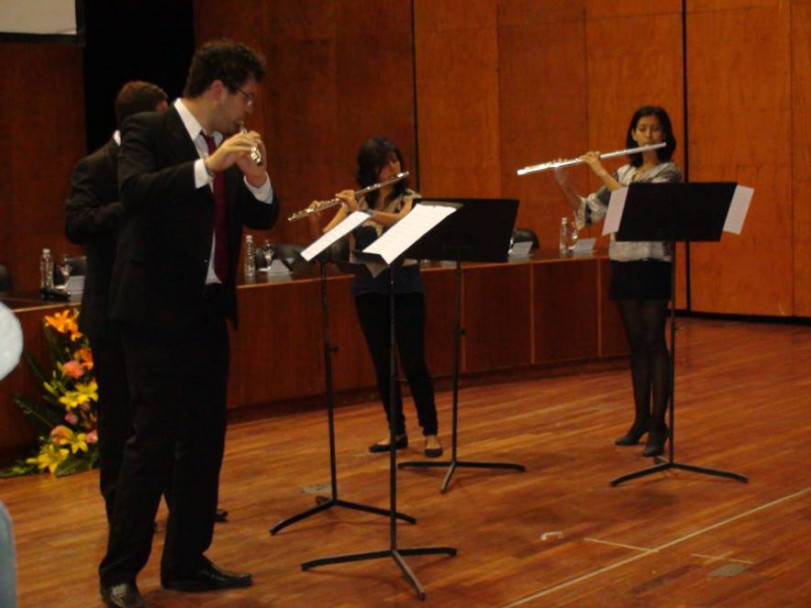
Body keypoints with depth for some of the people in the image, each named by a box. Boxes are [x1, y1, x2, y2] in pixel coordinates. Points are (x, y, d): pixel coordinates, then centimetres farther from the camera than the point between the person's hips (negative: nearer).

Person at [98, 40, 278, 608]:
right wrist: (209, 165, -31)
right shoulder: (147, 130, -8)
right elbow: (134, 192, -26)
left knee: (205, 440, 10)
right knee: (154, 440, -7)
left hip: (210, 309, 7)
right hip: (157, 310, -7)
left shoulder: (229, 142, 12)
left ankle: (187, 562, 20)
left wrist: (255, 176, -8)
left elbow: (264, 217, 11)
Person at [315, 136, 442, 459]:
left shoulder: (410, 198, -1)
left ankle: (431, 432, 2)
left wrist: (362, 211, -30)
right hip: (368, 290, 3)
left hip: (405, 287, -3)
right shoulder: (354, 202, 5)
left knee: (413, 362, -7)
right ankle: (397, 432, 17)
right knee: (382, 364, 6)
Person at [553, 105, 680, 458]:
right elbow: (588, 212, 11)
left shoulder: (669, 173, -5)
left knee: (653, 342, -7)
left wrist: (602, 172, -16)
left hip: (653, 264, -6)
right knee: (635, 343, 10)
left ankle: (658, 425, -4)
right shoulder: (623, 173, 13)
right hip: (622, 264, 6)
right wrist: (565, 186, -4)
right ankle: (641, 419, 18)